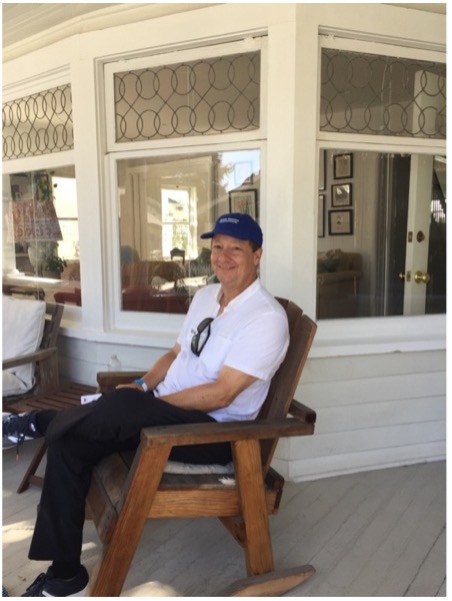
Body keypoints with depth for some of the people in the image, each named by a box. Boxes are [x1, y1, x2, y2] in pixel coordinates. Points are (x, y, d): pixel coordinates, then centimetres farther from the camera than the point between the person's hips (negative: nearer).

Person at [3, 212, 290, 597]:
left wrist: (146, 400, -16)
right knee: (69, 445, -8)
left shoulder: (267, 318, -16)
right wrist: (143, 386, 0)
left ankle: (37, 423, -3)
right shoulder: (205, 295, 11)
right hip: (169, 411, 8)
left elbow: (220, 395, -21)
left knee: (122, 407, -33)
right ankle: (65, 575, 4)